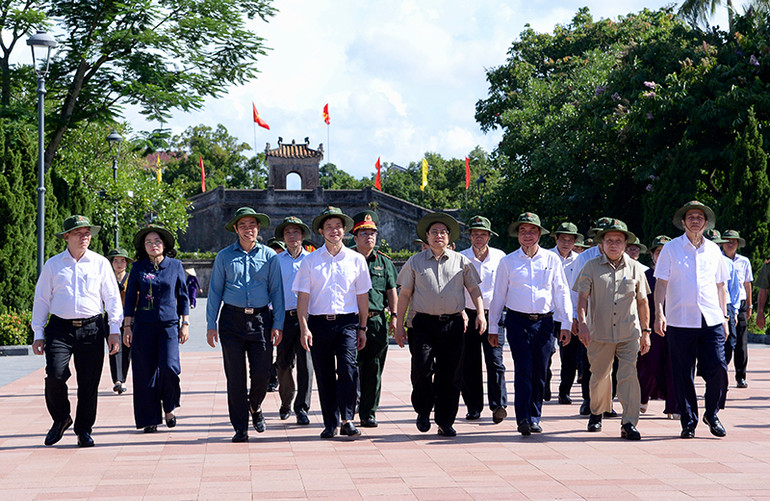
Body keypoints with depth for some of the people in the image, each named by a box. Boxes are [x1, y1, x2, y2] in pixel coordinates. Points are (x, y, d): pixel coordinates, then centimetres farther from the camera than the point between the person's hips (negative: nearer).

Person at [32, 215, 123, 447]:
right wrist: (38, 334, 7)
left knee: (89, 382, -1)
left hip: (91, 328, 0)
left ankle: (84, 430, 14)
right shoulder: (53, 265, 10)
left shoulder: (100, 263, 10)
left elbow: (112, 297, 11)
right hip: (60, 327, 0)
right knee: (55, 375, -15)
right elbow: (41, 300, 12)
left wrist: (114, 330, 2)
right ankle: (61, 419, 10)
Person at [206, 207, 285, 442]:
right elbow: (215, 291, 8)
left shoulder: (269, 256, 8)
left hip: (261, 318, 0)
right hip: (232, 319, 0)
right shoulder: (224, 256, 7)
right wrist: (211, 324, 1)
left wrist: (278, 324, 0)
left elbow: (276, 291, 8)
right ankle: (240, 428, 7)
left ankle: (255, 407, 29)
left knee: (262, 373, -2)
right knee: (235, 375, -1)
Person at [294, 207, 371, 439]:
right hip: (318, 323, 1)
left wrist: (362, 328, 9)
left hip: (347, 323, -1)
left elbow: (362, 296, 12)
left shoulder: (356, 260, 8)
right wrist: (304, 328, -6)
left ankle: (347, 419, -13)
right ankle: (330, 423, 13)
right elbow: (303, 296, 3)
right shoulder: (310, 261, 6)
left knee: (347, 367, -18)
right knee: (324, 375, 3)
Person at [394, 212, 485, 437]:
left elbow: (474, 288, 13)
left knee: (450, 374, 0)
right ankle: (423, 411, 11)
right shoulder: (415, 262, 9)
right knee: (422, 369, -13)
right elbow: (404, 294, 10)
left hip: (453, 324, 1)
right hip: (424, 323, -1)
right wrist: (399, 325, 6)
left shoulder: (461, 261, 10)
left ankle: (445, 422, 10)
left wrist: (480, 313, -1)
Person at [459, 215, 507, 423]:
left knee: (495, 361, -12)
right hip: (468, 315, 1)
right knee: (470, 364, 4)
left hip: (493, 315, -1)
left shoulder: (499, 257, 5)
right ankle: (474, 407, 13)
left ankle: (498, 405, -15)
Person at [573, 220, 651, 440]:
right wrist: (582, 323, -18)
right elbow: (582, 297, -3)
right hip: (599, 333, 0)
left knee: (629, 376, -11)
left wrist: (646, 331, 12)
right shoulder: (591, 267, 3)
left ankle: (629, 423, -10)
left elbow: (642, 302, 13)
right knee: (599, 377, 11)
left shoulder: (635, 268, 8)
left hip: (629, 334, 0)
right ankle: (597, 413, 36)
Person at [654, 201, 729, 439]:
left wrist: (724, 316, 14)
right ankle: (689, 422, 12)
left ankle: (711, 414, 15)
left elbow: (720, 285, 19)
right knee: (683, 375, 0)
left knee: (717, 368, -7)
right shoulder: (671, 249, 4)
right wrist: (659, 314, -10)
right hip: (680, 321, -2)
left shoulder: (713, 250, 13)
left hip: (711, 321, 2)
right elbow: (661, 284, 1)